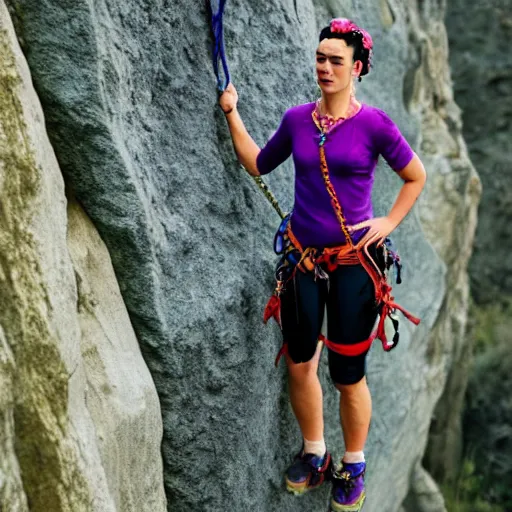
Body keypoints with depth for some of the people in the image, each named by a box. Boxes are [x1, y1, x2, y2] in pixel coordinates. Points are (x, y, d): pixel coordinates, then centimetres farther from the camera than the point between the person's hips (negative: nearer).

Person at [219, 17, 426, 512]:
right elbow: (257, 164, 16)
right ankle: (314, 454, 33)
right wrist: (232, 114, 10)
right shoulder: (297, 119, 2)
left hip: (353, 262, -3)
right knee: (299, 362, 10)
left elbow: (416, 177, 5)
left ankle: (353, 467, 26)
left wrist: (389, 222, -4)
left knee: (348, 374, 3)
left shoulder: (373, 124, -8)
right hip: (303, 258, 4)